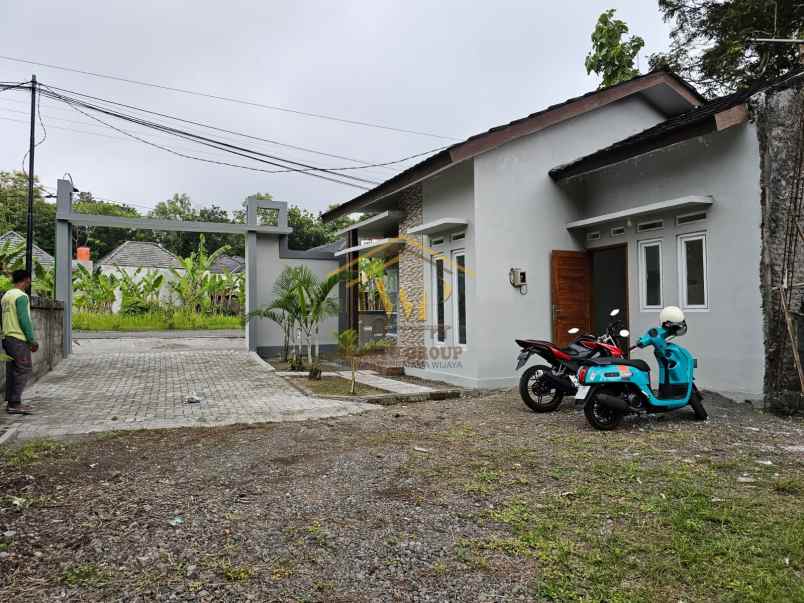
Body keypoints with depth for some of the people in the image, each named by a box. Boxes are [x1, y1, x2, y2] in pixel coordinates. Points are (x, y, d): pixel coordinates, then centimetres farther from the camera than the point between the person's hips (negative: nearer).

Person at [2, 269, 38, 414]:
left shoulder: (6, 295, 15)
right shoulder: (21, 296, -13)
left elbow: (5, 319, 17)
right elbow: (24, 320, -18)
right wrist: (32, 340, -14)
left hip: (7, 337, 9)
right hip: (19, 338, -9)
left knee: (12, 370, 11)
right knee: (24, 370, -6)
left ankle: (11, 402, 13)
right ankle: (15, 404, -8)